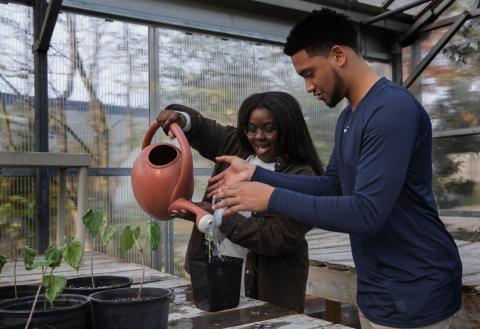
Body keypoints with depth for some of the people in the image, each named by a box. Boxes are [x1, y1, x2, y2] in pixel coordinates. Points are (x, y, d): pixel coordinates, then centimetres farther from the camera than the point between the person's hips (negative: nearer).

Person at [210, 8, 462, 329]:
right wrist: (255, 174, 5)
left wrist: (273, 198, -22)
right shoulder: (348, 117, 10)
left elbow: (367, 213, -27)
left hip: (413, 291, -9)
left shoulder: (393, 109, -22)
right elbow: (332, 186, 12)